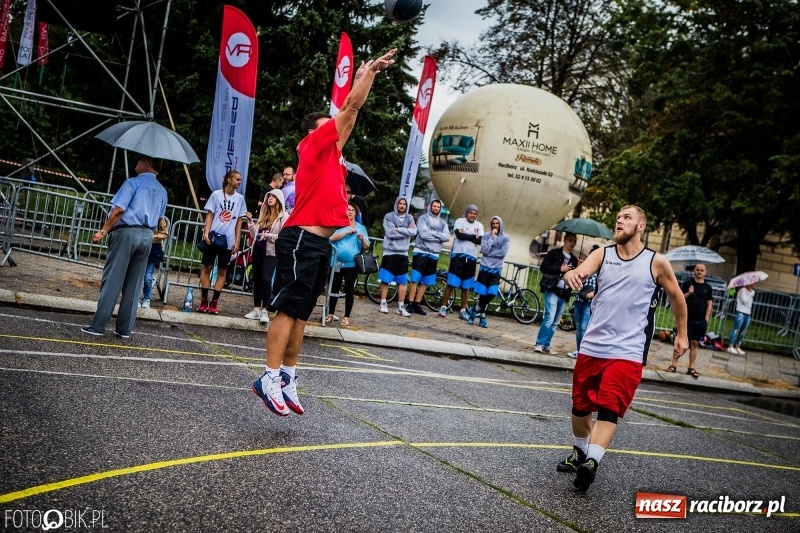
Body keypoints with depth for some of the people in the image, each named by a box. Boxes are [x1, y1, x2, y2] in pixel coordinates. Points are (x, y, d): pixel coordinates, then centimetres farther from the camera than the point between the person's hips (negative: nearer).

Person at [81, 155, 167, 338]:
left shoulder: (133, 183, -5)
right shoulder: (162, 191, 15)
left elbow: (119, 209, -15)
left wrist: (103, 230, -12)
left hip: (126, 232, -6)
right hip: (147, 236, 6)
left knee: (112, 281, -4)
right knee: (134, 285, 8)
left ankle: (98, 325, -3)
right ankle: (125, 329, 9)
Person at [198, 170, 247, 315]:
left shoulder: (240, 198, 6)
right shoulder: (216, 194, 0)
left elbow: (239, 221, 9)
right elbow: (210, 215, 1)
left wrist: (237, 241, 4)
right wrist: (206, 233, -10)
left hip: (228, 241, 2)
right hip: (213, 237, -2)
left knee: (222, 271, 3)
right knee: (206, 267, 2)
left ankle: (214, 302, 8)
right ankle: (204, 300, 9)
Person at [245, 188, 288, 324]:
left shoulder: (284, 216, -3)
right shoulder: (263, 214, 17)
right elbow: (255, 234, 16)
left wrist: (268, 235, -19)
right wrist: (250, 221, 6)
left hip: (271, 251, -6)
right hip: (258, 249, 6)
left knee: (266, 279, -15)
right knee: (256, 279, 8)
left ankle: (264, 310, -9)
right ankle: (256, 309, 15)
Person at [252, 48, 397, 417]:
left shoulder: (333, 152, 20)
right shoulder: (314, 145, -2)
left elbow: (351, 112, 28)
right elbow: (350, 107, -2)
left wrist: (367, 76, 28)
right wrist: (371, 70, 6)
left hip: (319, 243, 9)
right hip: (302, 240, -9)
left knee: (301, 314, 8)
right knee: (288, 310, -10)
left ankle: (287, 379, 11)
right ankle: (270, 379, -9)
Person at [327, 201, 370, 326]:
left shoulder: (361, 227, 7)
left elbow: (366, 247, 4)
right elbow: (332, 238, -12)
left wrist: (362, 239, -16)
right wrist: (347, 232, -16)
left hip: (352, 264, 0)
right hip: (337, 263, 0)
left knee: (349, 290, 2)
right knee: (334, 289, 6)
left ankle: (347, 316, 9)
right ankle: (330, 314, 16)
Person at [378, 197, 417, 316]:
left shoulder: (409, 218, 9)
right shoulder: (389, 216, -3)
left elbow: (414, 232, -7)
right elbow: (390, 233, -15)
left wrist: (399, 229, -14)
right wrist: (406, 231, -8)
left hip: (403, 253, 4)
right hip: (390, 252, -4)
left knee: (403, 281, 4)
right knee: (385, 279, -1)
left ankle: (401, 306, 9)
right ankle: (383, 303, 8)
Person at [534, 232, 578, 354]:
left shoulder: (574, 260, 17)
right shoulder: (554, 253, 2)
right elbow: (543, 267, -7)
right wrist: (560, 268, -13)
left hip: (564, 294, 6)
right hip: (552, 290, -6)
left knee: (555, 322, 6)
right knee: (550, 318, -16)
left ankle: (546, 345, 12)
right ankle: (539, 344, -10)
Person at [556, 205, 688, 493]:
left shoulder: (656, 262, -2)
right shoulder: (602, 254, 3)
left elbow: (676, 297, 12)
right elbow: (580, 273, -16)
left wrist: (682, 334, 17)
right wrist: (572, 275, -40)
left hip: (627, 352, -3)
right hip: (591, 347, 4)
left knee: (609, 410, -16)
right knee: (580, 407, 14)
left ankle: (591, 461, -19)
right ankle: (579, 453, 34)